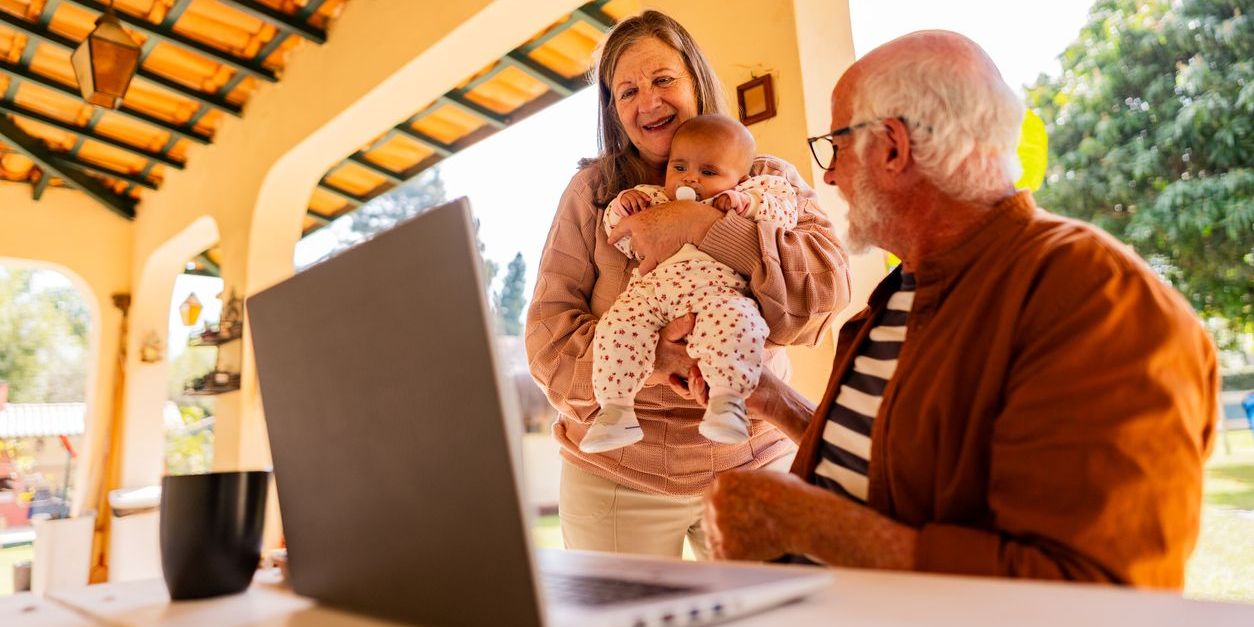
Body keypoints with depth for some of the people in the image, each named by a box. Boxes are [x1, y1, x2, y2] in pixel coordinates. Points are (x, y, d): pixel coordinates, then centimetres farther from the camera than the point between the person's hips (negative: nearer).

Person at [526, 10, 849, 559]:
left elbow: (829, 285, -14)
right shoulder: (591, 192, 1)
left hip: (754, 463, 1)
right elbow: (547, 328, -5)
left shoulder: (769, 180, 3)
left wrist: (700, 224, -20)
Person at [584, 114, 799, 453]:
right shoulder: (652, 203, 32)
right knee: (617, 324, -26)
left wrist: (747, 201, -1)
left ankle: (727, 398, -31)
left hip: (716, 291, -2)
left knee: (732, 320, -37)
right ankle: (614, 406, -20)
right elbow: (623, 240, 32)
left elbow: (785, 204, 15)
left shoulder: (750, 198, 25)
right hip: (649, 290, 3)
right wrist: (620, 206, 14)